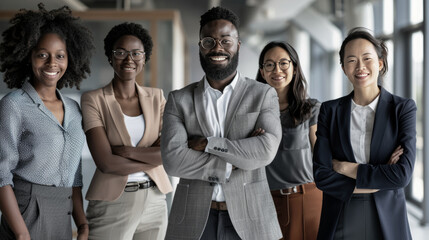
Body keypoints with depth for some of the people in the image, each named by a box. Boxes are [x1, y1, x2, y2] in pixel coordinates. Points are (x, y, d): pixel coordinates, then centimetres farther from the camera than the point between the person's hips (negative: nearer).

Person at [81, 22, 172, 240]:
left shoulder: (156, 97, 6)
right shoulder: (93, 100, -5)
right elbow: (105, 162, -15)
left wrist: (126, 151, -15)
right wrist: (152, 158, -8)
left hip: (154, 202, 4)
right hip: (111, 203, -4)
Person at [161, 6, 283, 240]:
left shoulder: (263, 95, 2)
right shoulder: (179, 100, 4)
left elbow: (266, 150, -14)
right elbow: (172, 159, -10)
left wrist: (208, 143, -13)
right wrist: (232, 164, -13)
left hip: (248, 219, 0)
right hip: (193, 220, 1)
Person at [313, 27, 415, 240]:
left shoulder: (403, 108, -4)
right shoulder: (330, 111, 1)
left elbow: (403, 174, -15)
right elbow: (321, 176, -8)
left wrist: (345, 168, -11)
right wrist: (379, 180, -13)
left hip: (387, 222, -1)